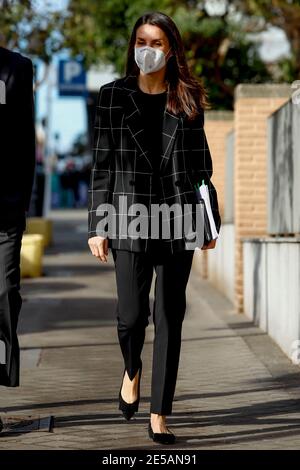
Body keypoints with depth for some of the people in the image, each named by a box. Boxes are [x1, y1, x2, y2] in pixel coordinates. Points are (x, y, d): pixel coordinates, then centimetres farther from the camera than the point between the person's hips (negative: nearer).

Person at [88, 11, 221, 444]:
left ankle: (159, 416, 7)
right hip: (131, 217, -1)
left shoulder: (187, 100, 9)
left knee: (169, 318, 0)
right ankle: (132, 370, 31)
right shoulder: (114, 95, 5)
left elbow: (201, 163, 11)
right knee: (131, 314, -4)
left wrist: (211, 219, 7)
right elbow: (102, 163, 4)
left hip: (178, 219, 1)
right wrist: (97, 225, -1)